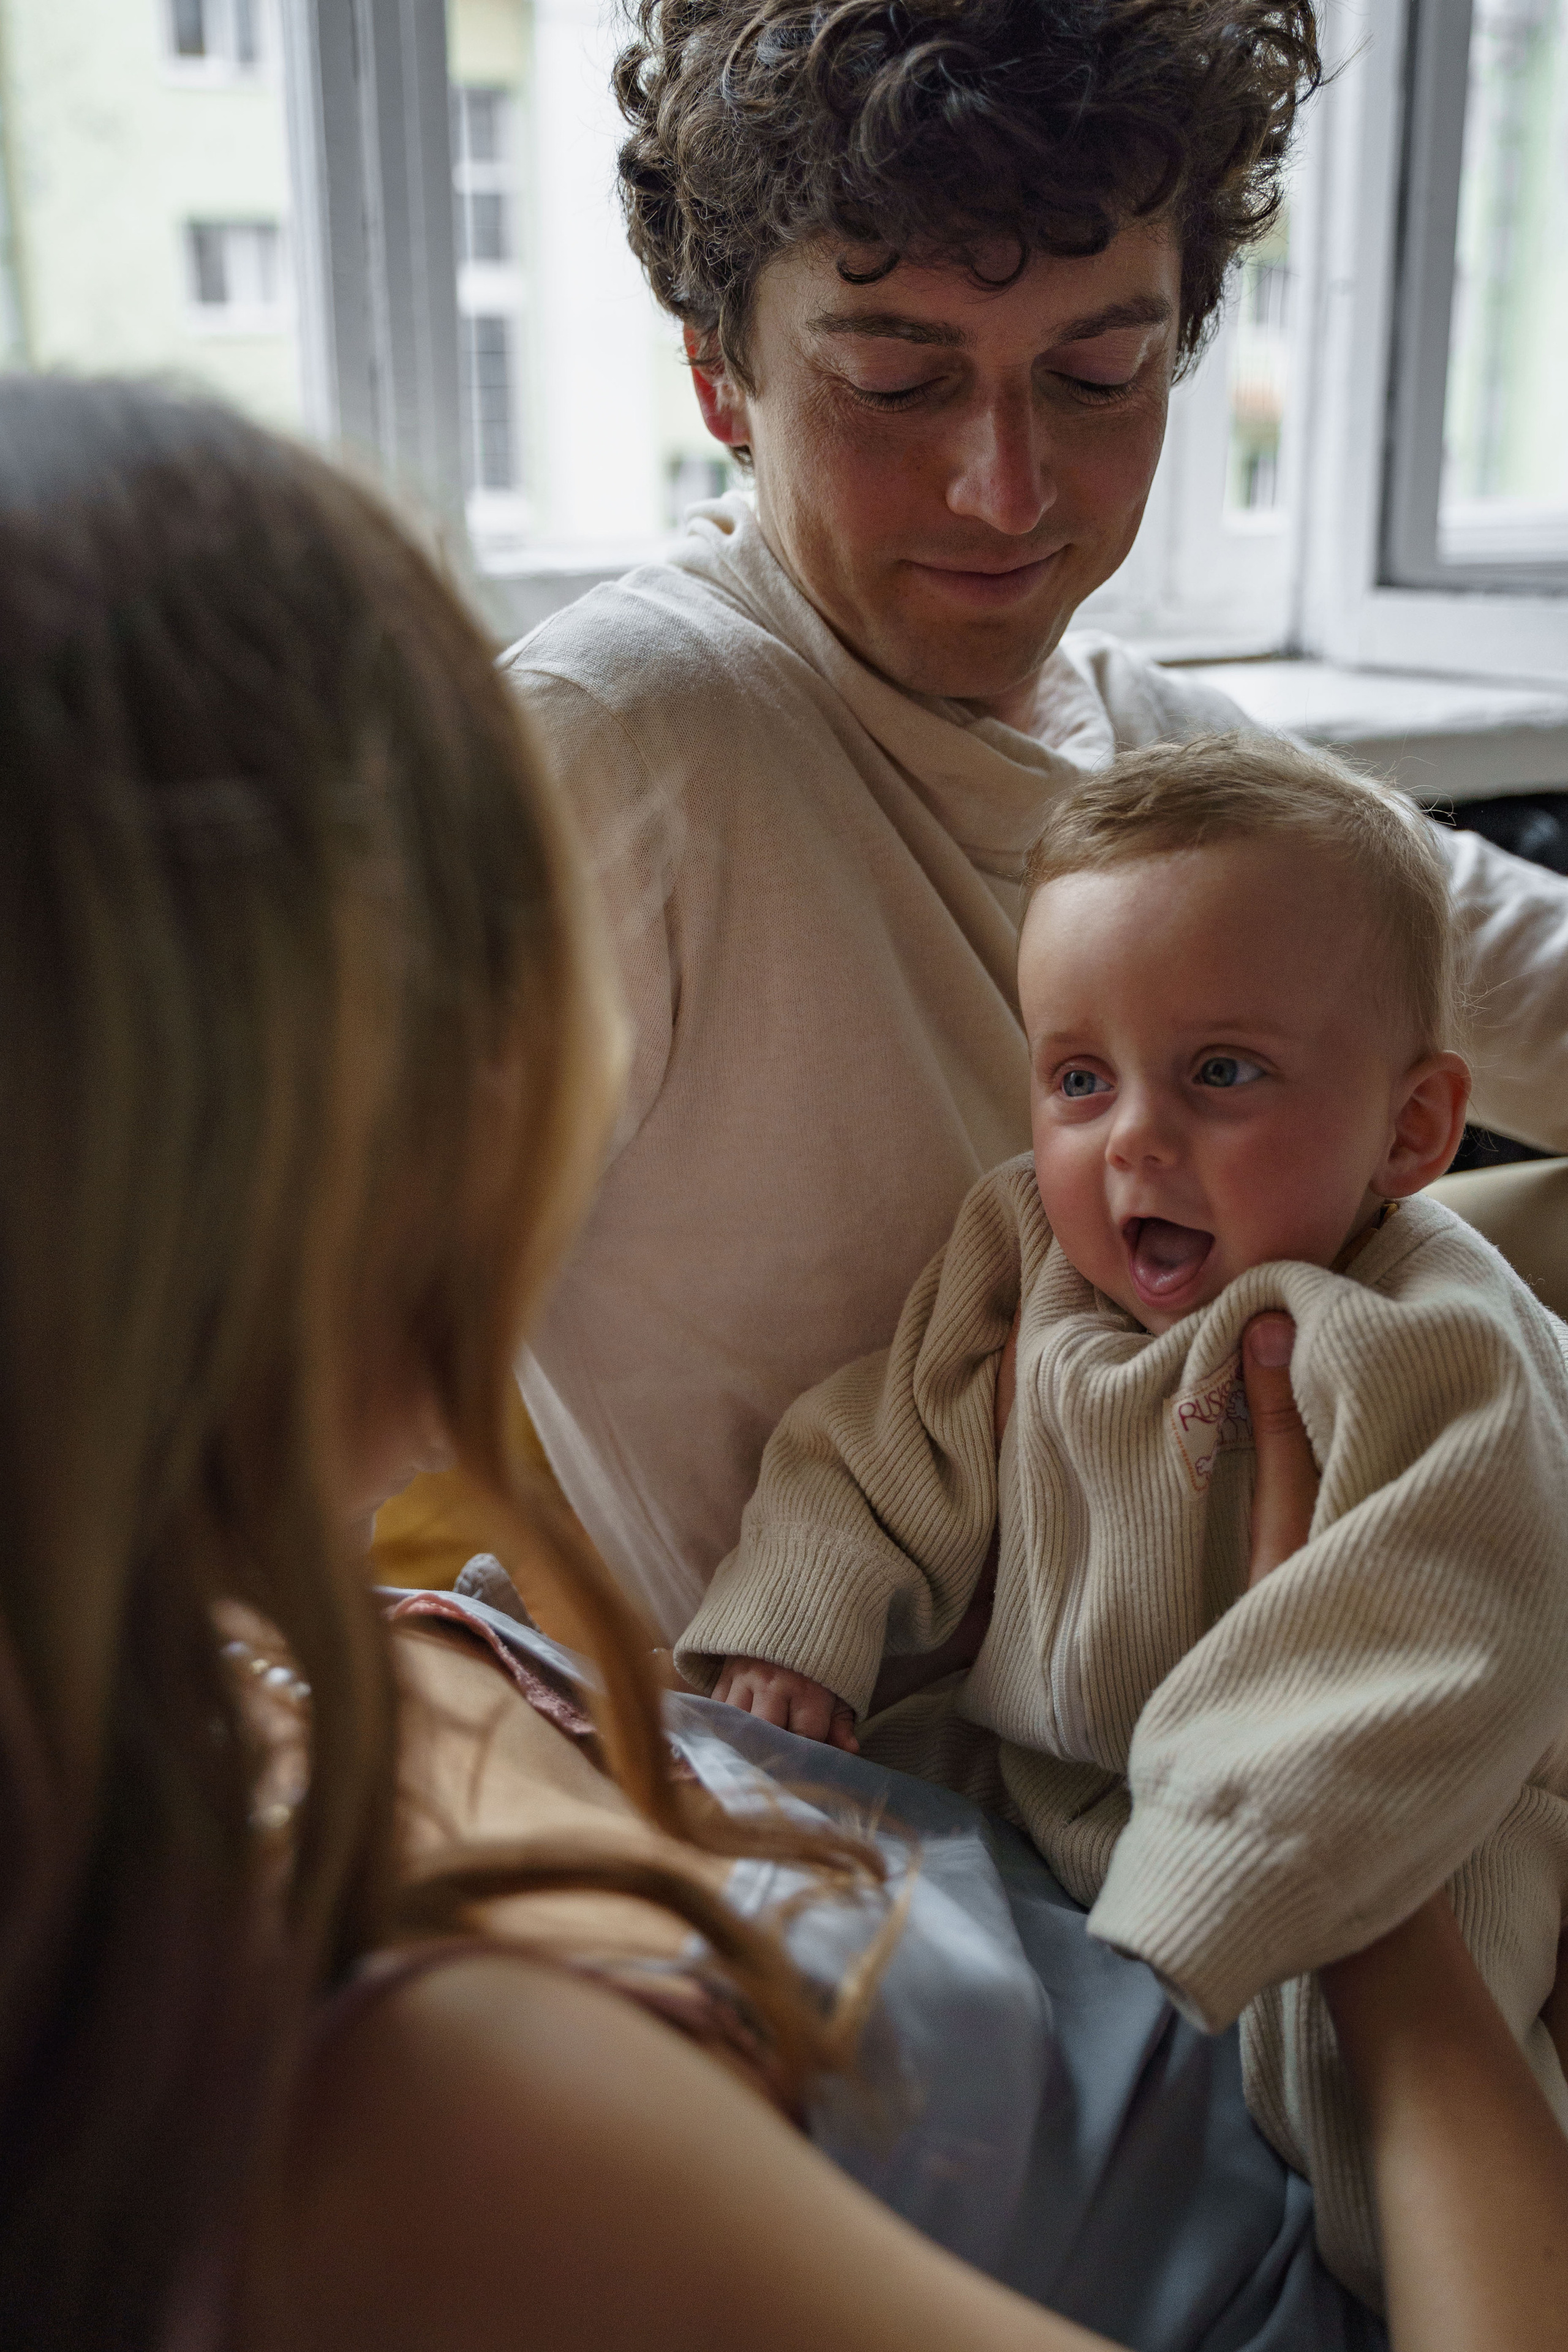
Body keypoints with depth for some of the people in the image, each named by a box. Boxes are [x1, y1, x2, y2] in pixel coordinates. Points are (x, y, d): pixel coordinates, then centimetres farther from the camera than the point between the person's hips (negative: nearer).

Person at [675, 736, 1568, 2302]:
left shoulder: (1432, 1362, -25)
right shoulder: (1019, 1269, -4)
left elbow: (1391, 1717, -32)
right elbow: (877, 1466, 8)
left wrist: (1160, 1951, -35)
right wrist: (789, 1638, -11)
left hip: (1368, 1863, -6)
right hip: (1043, 1791, 6)